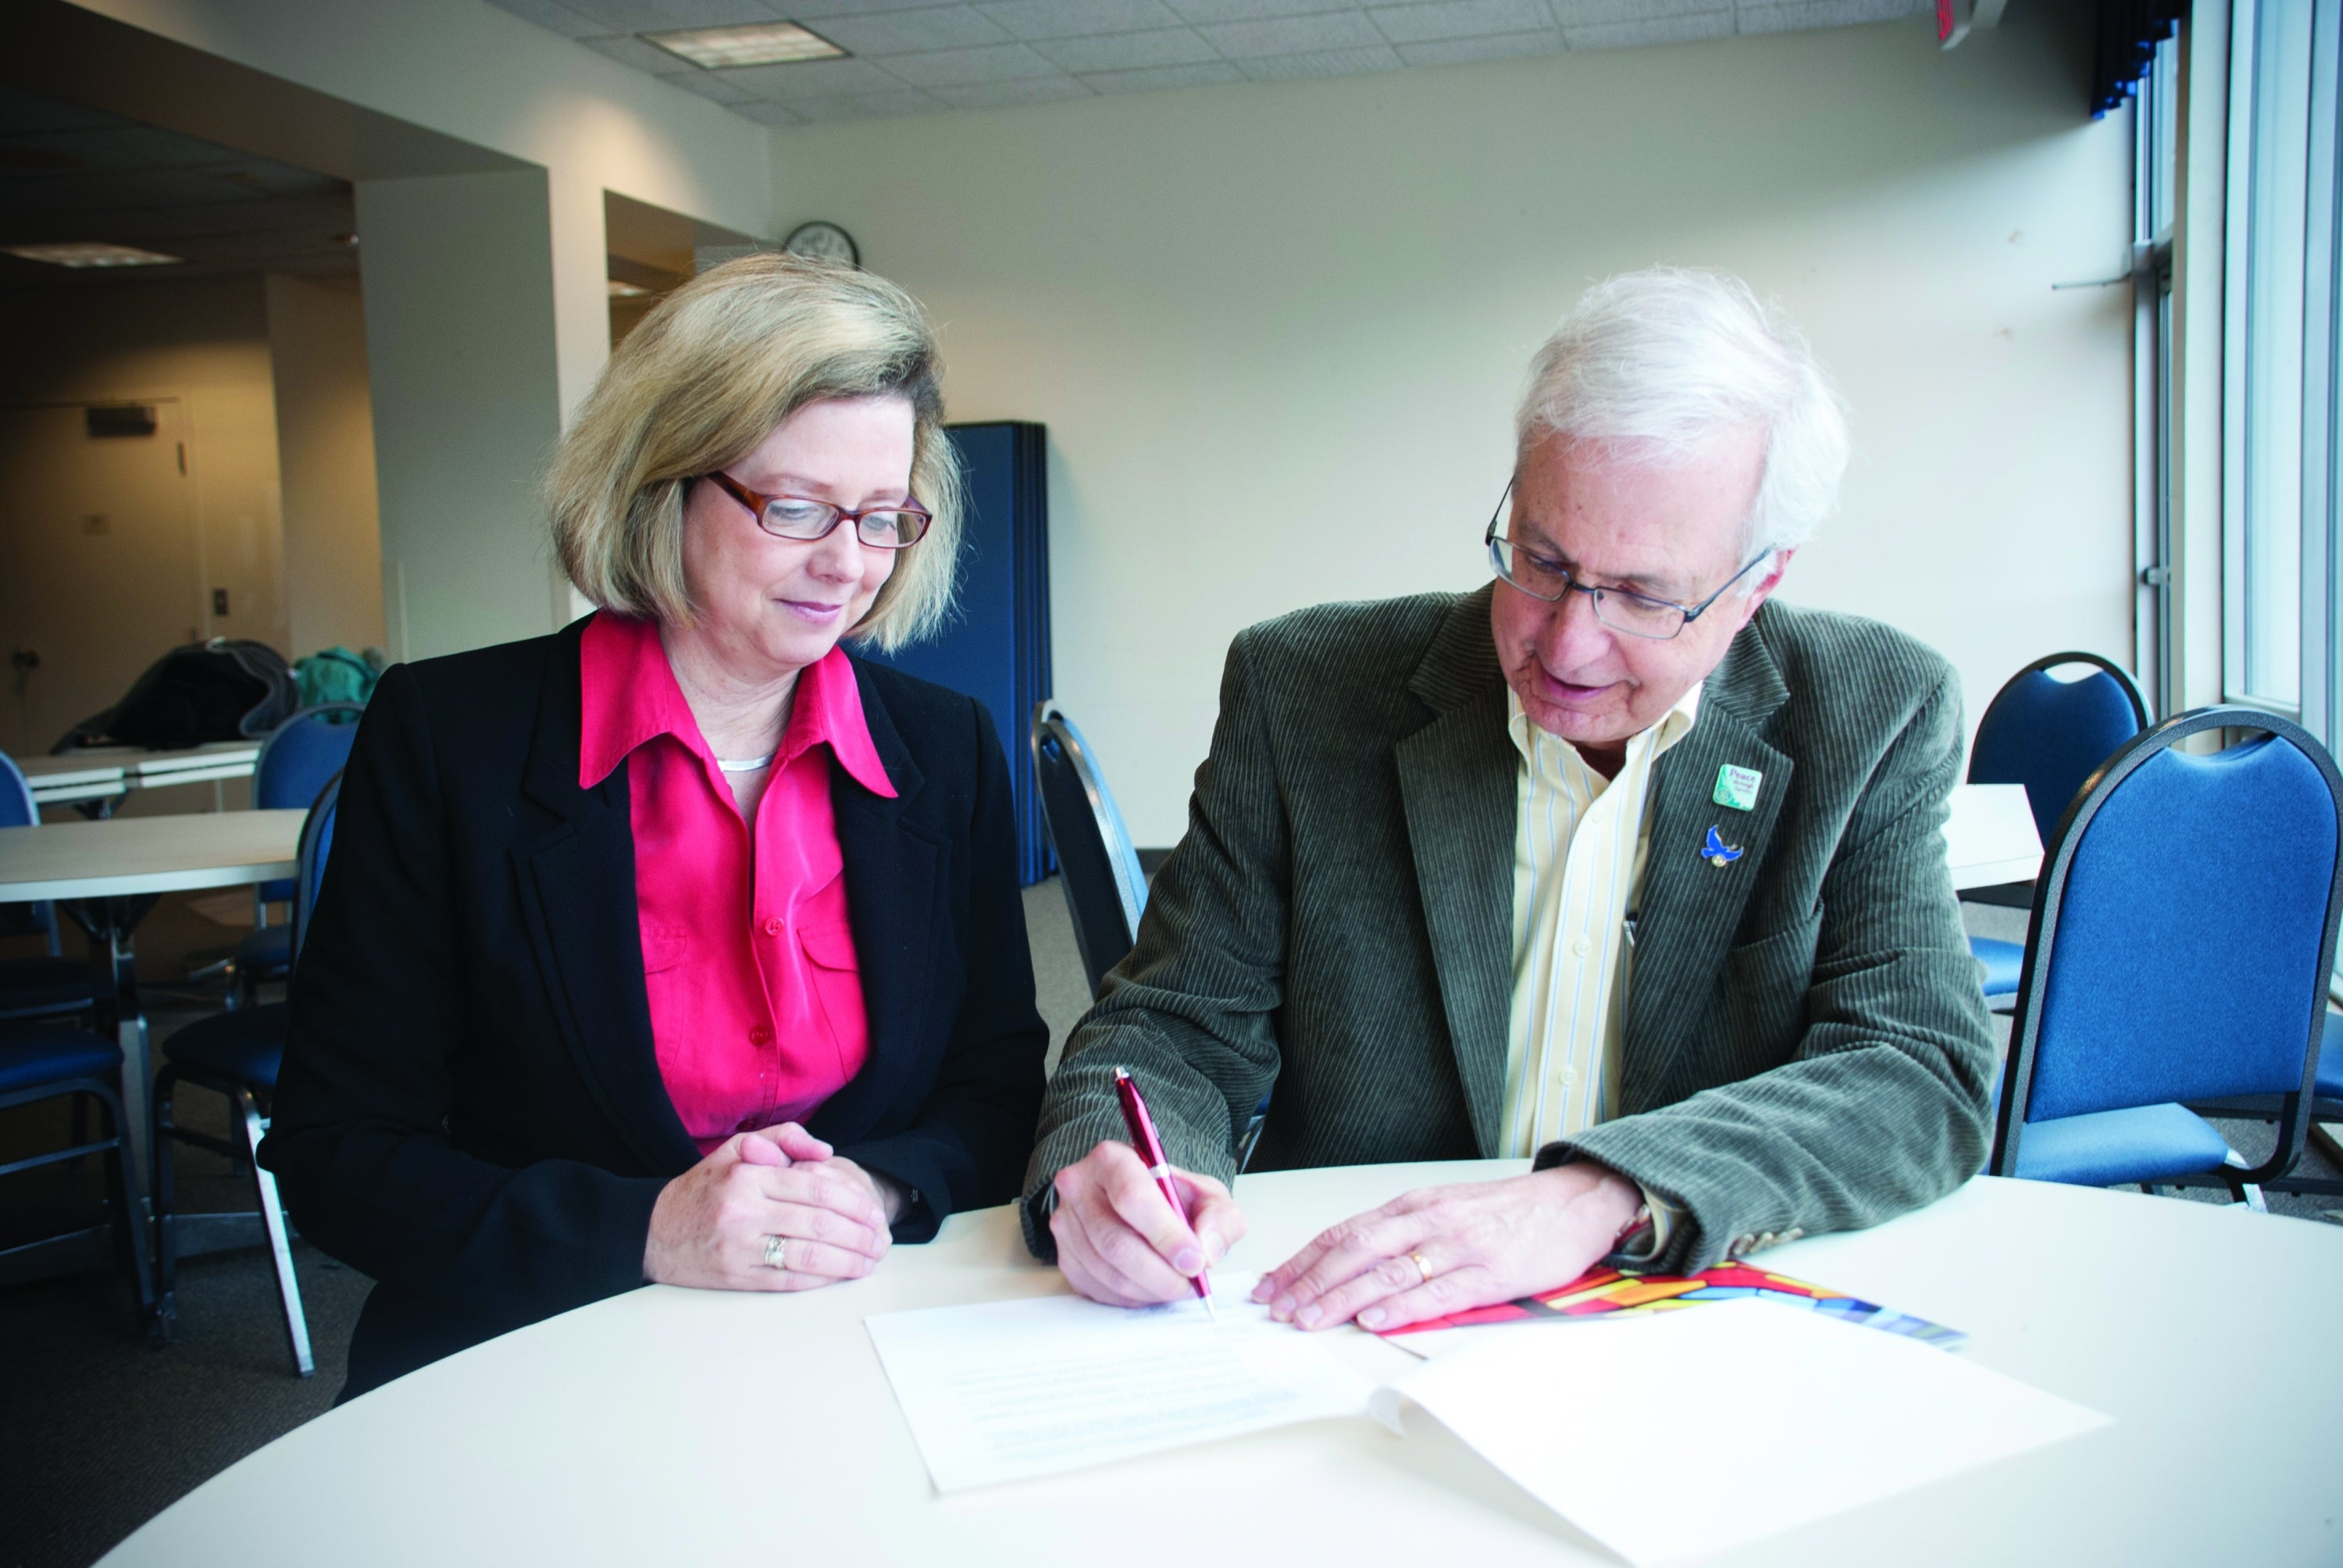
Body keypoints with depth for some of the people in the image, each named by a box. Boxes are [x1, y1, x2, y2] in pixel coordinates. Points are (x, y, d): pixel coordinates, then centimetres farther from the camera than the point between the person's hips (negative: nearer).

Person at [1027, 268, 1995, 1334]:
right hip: (1346, 1346, 1)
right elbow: (1177, 1027, -1)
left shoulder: (1877, 722, -4)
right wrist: (1104, 1168, -25)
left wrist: (1598, 1201, -28)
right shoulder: (1304, 690, -5)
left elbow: (1924, 1075, -12)